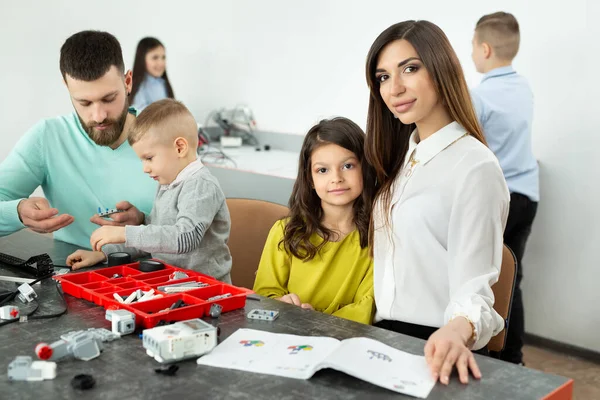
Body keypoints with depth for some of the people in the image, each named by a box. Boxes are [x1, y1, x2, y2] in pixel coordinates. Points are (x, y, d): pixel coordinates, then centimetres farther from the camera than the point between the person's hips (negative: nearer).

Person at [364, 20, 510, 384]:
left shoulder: (475, 166, -13)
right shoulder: (402, 156, 11)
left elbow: (474, 286, -17)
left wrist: (458, 329, -35)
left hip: (432, 346, -6)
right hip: (386, 334, 6)